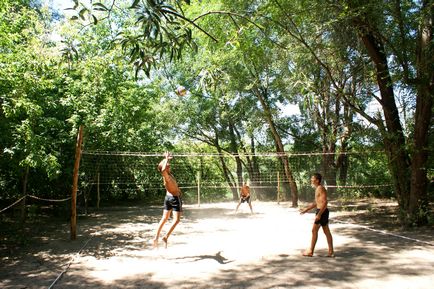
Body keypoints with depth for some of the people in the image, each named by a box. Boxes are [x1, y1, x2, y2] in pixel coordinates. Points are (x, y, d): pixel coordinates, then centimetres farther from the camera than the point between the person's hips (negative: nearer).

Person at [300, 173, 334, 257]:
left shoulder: (320, 188, -15)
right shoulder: (318, 189, 16)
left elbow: (324, 202, -23)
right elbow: (316, 203, 23)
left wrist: (319, 214, -26)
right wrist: (306, 209, 21)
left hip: (322, 212, -10)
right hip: (322, 212, 10)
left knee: (314, 230, -3)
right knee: (327, 231, 10)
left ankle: (310, 251, 4)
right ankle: (331, 251, 15)